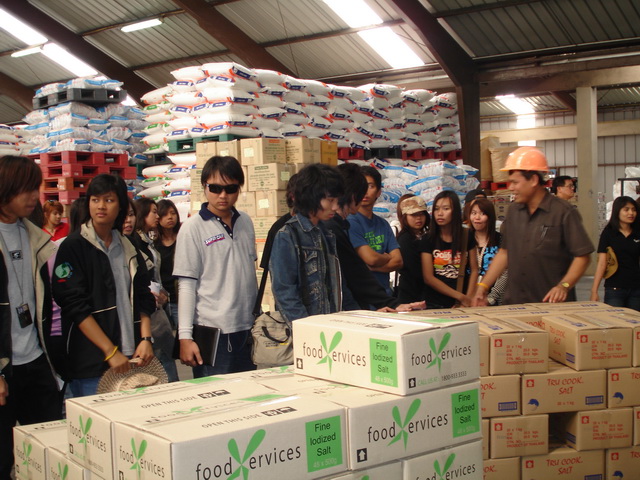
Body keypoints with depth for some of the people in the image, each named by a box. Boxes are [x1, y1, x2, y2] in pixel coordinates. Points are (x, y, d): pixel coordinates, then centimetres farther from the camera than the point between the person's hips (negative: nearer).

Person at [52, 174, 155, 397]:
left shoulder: (128, 249, 13)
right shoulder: (73, 247, -4)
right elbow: (75, 306, -11)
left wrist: (146, 339, -3)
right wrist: (111, 351, -16)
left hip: (130, 358, 5)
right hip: (91, 364, -5)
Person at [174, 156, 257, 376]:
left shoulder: (245, 222, 9)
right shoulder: (193, 228, -6)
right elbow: (186, 285, -8)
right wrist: (185, 336, -12)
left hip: (248, 329, 5)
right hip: (213, 333, -5)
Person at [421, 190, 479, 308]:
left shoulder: (467, 237, 3)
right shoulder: (428, 240, -3)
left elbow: (474, 270, 3)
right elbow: (428, 277, -8)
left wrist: (468, 299, -10)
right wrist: (460, 296, -11)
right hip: (435, 304, -1)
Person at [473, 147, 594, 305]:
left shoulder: (563, 213, -10)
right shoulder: (514, 211, 9)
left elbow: (582, 256, -10)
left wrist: (564, 286, -23)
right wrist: (483, 285, 8)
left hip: (552, 304, -5)